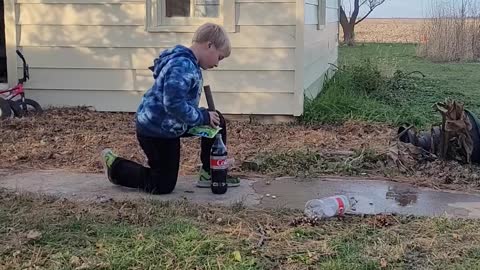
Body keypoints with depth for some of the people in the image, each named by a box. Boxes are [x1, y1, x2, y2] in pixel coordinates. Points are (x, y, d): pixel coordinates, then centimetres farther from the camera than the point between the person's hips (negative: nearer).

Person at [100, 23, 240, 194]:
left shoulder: (188, 63, 7)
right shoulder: (183, 66, -26)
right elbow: (174, 104, -35)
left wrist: (205, 117, 4)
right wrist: (203, 117, -22)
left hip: (167, 126, 10)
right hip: (155, 130, -10)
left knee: (218, 121, 10)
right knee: (163, 186, 0)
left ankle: (210, 174, 19)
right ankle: (114, 166, 14)